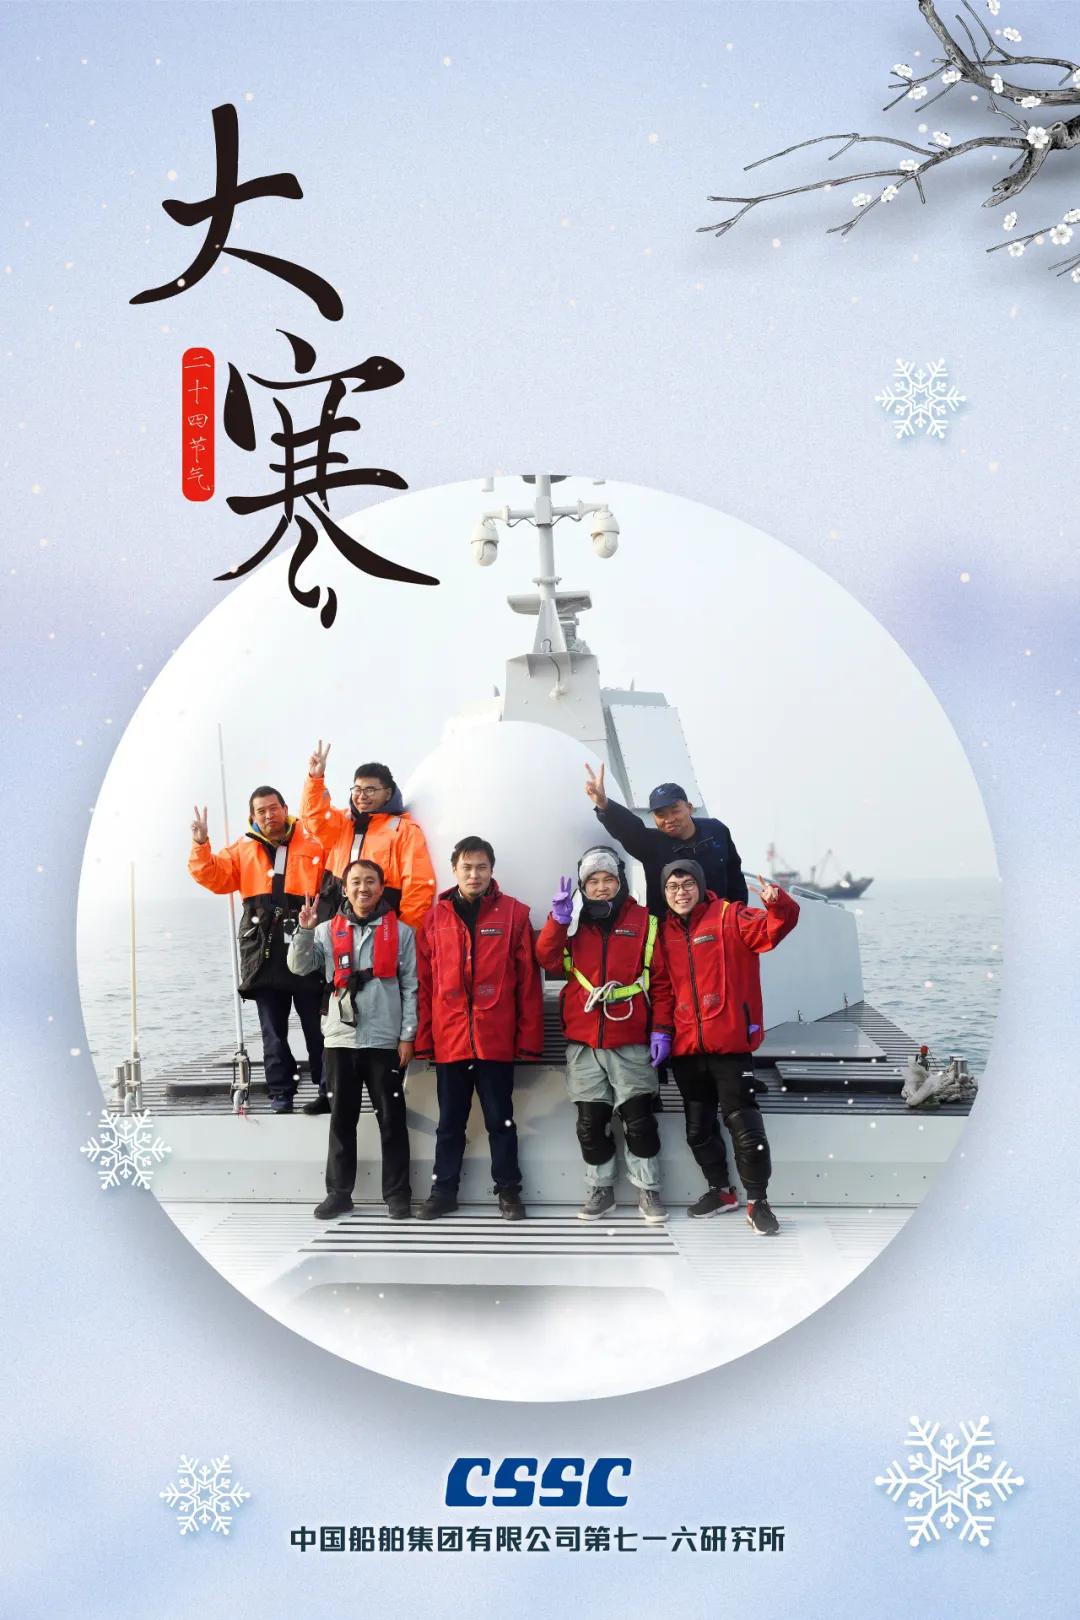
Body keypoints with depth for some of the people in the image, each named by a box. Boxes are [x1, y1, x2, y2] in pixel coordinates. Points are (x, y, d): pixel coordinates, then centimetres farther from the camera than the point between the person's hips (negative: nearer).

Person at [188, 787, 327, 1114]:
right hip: (264, 954, 3)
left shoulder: (312, 843, 5)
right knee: (273, 1030, 7)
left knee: (317, 1026, 3)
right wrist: (201, 845, -8)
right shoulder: (243, 850, 14)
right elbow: (213, 876, 5)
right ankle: (280, 1094, 13)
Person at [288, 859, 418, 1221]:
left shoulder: (401, 932, 3)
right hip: (341, 1039, 2)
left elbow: (410, 987, 1)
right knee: (342, 1119, 8)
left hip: (385, 1040, -2)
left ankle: (397, 1194, 11)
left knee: (391, 1119, 3)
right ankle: (338, 1192, 15)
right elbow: (299, 967, -2)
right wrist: (305, 931, -17)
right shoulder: (329, 930, 8)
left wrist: (407, 1036, -4)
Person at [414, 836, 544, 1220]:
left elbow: (528, 981, -1)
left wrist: (529, 1037, -4)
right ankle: (443, 1190, 21)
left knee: (500, 1119, 7)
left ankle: (508, 1190, 17)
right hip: (449, 1039, 2)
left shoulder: (514, 914, 0)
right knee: (450, 1121, 12)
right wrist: (423, 1039, 3)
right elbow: (424, 983, 6)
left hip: (497, 1039, -2)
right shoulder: (434, 918, 6)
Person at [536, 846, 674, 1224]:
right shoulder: (573, 923, 9)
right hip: (583, 1041, 2)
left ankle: (648, 1190, 12)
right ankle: (599, 1190, 20)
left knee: (639, 1119, -1)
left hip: (631, 1041, -2)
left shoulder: (643, 922, 2)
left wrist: (661, 1029, -6)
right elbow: (548, 960, -6)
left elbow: (660, 980, 0)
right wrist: (558, 918, -19)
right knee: (591, 1121, 7)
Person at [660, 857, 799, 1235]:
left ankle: (757, 1201, 6)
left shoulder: (730, 918, -3)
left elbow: (775, 927, -18)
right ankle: (720, 1190, 31)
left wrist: (776, 903, -38)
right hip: (686, 1047, 5)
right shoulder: (665, 931, 10)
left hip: (729, 1043, -5)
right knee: (698, 1128, 15)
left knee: (743, 1124, -5)